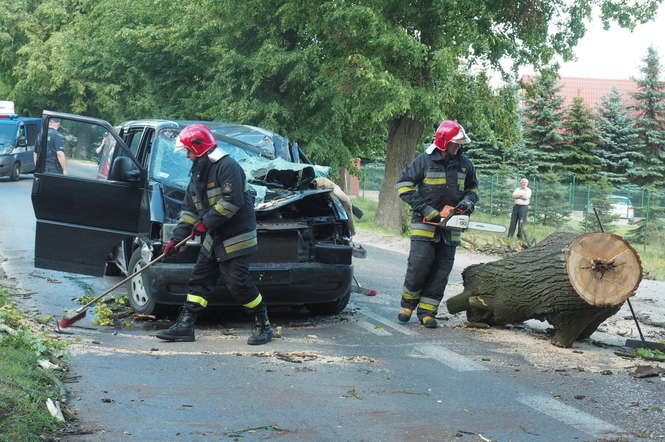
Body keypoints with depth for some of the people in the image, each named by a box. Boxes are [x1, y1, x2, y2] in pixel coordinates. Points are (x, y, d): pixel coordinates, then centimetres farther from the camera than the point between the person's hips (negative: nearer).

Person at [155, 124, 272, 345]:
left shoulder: (227, 166, -15)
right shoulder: (198, 173, 16)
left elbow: (232, 201, -24)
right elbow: (189, 209, 18)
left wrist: (206, 223, -19)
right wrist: (177, 238, 11)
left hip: (236, 238, -9)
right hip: (213, 238, 9)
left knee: (238, 283, -10)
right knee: (200, 279, 8)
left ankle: (264, 325, 4)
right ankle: (184, 325, 11)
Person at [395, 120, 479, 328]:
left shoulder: (465, 164, 7)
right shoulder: (424, 161, -6)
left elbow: (472, 188, 22)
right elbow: (404, 184, -4)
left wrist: (468, 202, -1)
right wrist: (423, 208, -13)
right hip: (425, 222, -4)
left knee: (442, 268, 0)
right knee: (419, 262, -11)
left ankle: (427, 311, 5)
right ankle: (408, 303, 10)